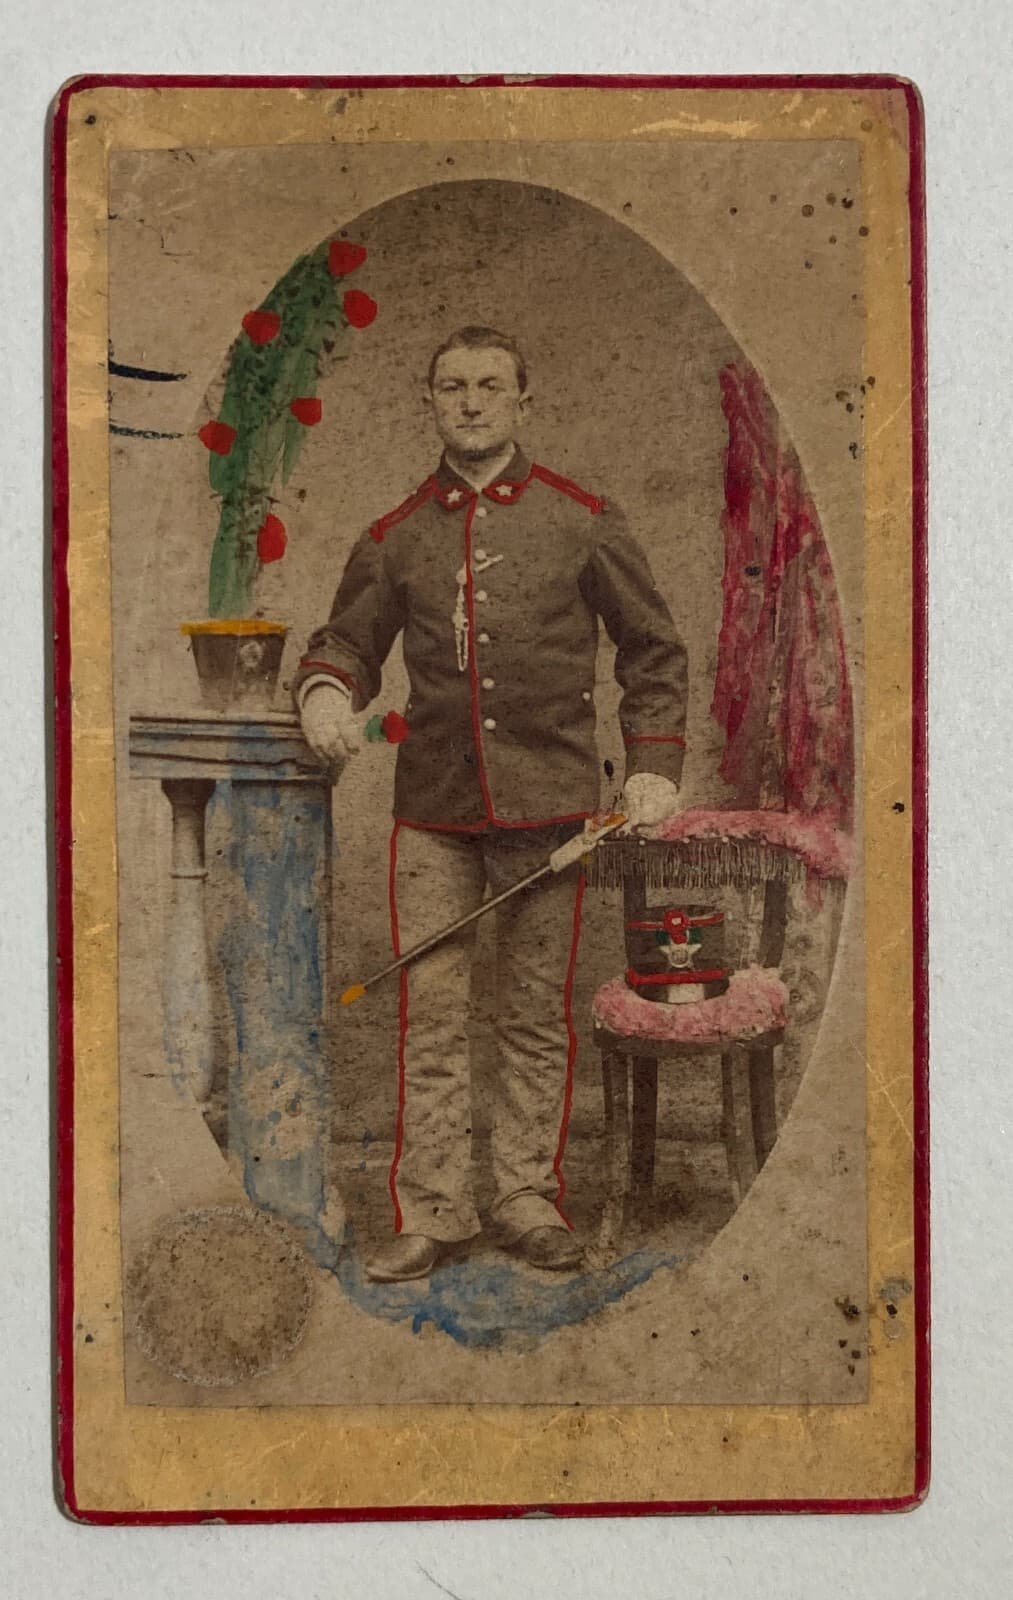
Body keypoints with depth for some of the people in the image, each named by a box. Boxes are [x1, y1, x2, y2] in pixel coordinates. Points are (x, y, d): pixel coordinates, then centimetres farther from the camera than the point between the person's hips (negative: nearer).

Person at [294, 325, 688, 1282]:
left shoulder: (582, 521, 5)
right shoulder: (396, 536, 9)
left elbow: (653, 650, 11)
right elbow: (349, 640, 16)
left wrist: (653, 765, 1)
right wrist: (325, 689, -8)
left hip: (548, 805, -1)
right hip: (433, 811, 1)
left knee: (538, 1015, 6)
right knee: (428, 1013, 0)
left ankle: (526, 1199, 19)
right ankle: (431, 1210, 10)